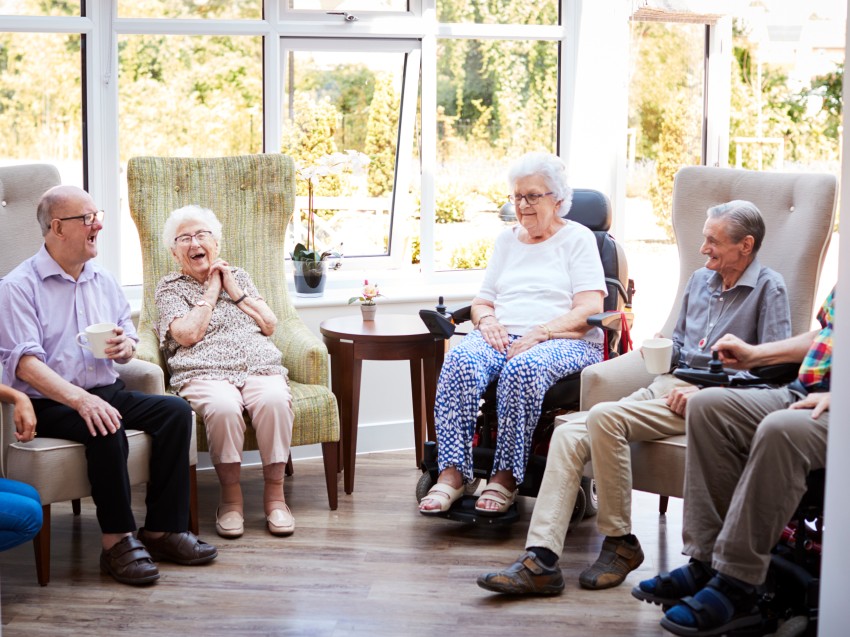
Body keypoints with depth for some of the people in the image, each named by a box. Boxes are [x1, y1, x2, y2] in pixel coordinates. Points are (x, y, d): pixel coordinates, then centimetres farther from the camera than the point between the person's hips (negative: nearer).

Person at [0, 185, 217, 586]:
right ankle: (117, 541, -23)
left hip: (107, 391, 7)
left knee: (176, 411, -16)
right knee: (106, 428, -35)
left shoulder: (103, 281, 16)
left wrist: (124, 347, -7)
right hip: (50, 403, -6)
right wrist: (80, 399, -32)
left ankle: (162, 530, -15)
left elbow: (128, 340, 21)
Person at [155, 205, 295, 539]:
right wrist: (210, 292, 7)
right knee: (223, 407, -38)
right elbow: (188, 334, -2)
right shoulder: (170, 287, 16)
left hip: (261, 368, 3)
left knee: (274, 400, -34)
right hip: (206, 373, -2)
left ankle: (274, 492, -22)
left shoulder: (239, 276, 27)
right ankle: (230, 495, -21)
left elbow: (270, 325, 17)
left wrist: (236, 292, 10)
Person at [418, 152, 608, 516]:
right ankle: (452, 474, -35)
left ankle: (506, 477, -31)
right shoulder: (507, 240, 25)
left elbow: (589, 311, -4)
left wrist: (540, 333, -18)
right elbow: (482, 301, 23)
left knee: (523, 368, -39)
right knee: (460, 360, -30)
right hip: (502, 337, 4)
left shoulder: (577, 238, 8)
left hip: (563, 341, -4)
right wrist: (487, 319, -2)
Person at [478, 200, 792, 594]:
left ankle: (620, 543, -15)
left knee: (605, 417, -30)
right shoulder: (700, 279, 22)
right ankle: (540, 561, -23)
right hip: (668, 386, 8)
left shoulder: (768, 289, -1)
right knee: (569, 433, -15)